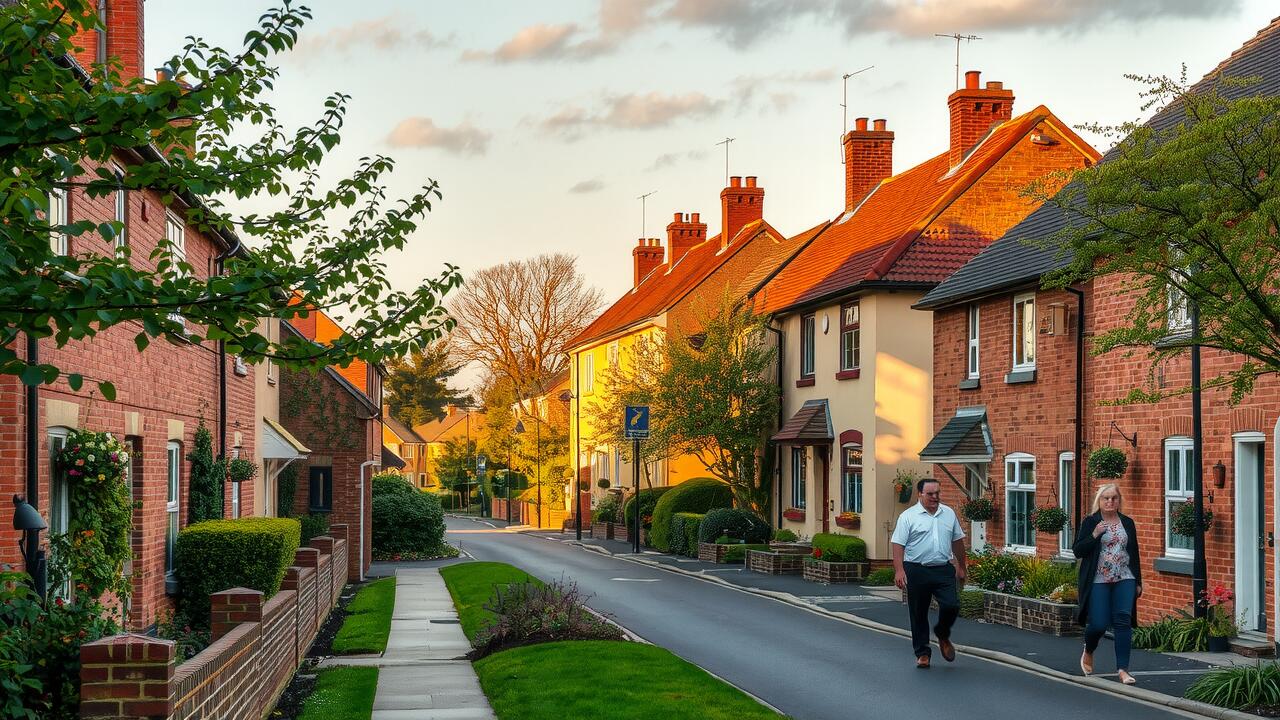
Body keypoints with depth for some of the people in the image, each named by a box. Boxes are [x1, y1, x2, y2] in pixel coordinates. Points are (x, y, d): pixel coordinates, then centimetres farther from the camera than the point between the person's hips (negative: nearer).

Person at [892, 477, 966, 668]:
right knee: (918, 615, 4)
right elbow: (898, 545, -8)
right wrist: (899, 570, -18)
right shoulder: (908, 516, -4)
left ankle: (942, 635, 20)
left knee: (951, 606, -10)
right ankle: (922, 653, 16)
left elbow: (957, 541, 19)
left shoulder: (949, 514, 10)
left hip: (944, 570, 3)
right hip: (917, 572, -3)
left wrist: (961, 567, 19)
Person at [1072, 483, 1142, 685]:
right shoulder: (1090, 522, 1)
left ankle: (1122, 669, -6)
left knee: (1123, 621, -8)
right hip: (1098, 582, -3)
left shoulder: (1127, 523, 12)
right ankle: (1088, 651, 28)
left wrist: (1138, 581, 13)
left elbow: (1134, 553, 16)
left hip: (1124, 580, 3)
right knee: (1098, 624, -5)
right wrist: (1094, 535, -17)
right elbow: (1077, 551, -3)